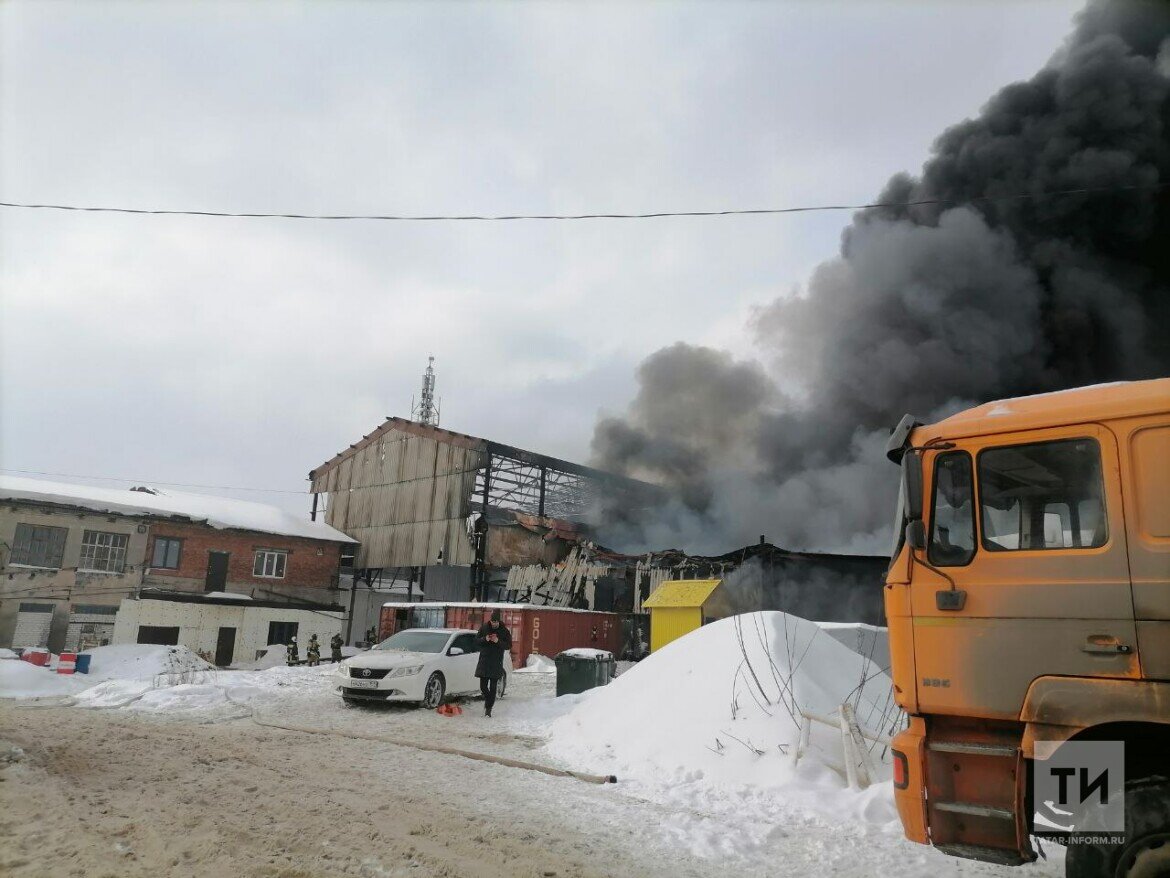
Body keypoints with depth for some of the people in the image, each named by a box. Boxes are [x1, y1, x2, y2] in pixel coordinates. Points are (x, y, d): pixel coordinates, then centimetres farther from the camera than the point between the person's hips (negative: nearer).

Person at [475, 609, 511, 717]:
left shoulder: (504, 631, -3)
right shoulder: (484, 627, 2)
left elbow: (509, 646, -4)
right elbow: (476, 640, 5)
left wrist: (498, 641, -21)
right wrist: (484, 639, -15)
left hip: (496, 663, -1)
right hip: (484, 661, 2)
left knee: (493, 688, 0)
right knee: (483, 686, 1)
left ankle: (488, 708, 9)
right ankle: (488, 700, 30)